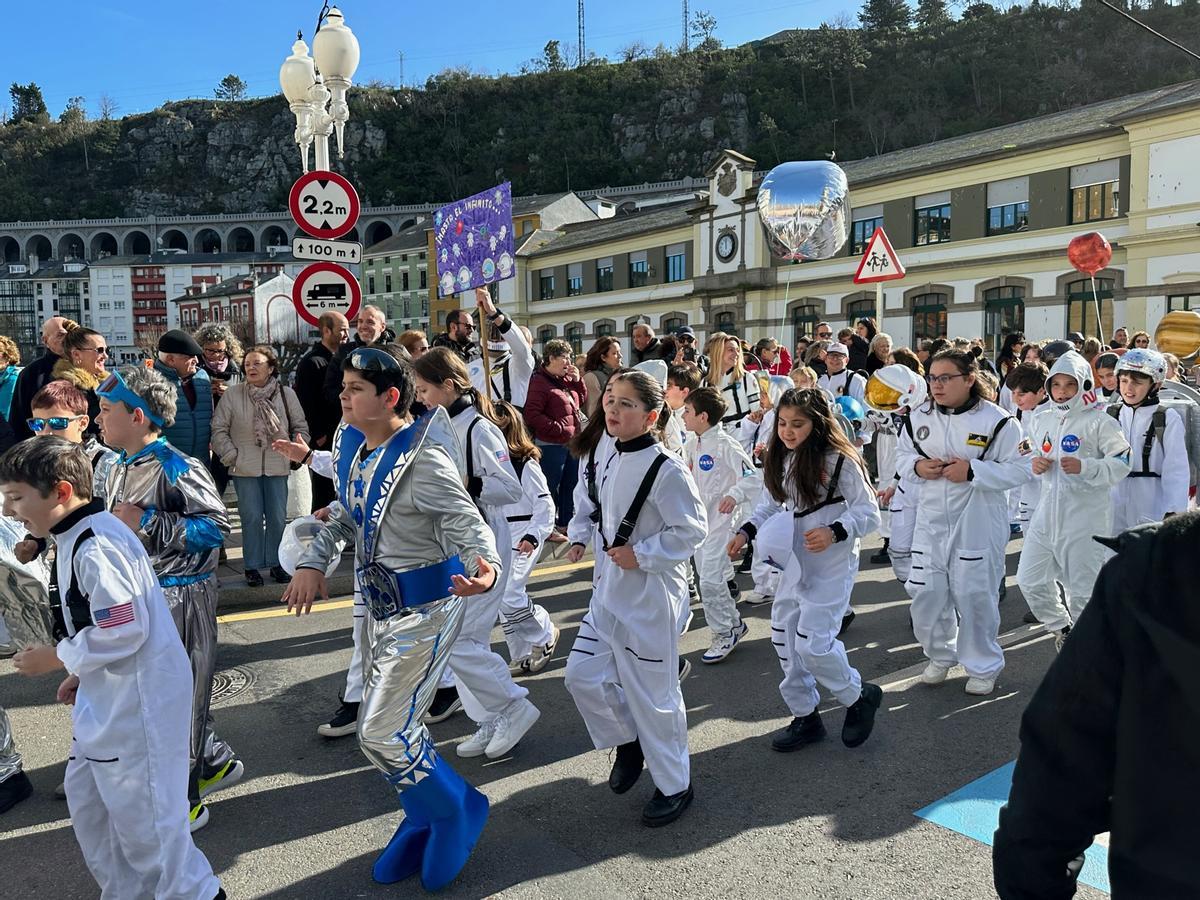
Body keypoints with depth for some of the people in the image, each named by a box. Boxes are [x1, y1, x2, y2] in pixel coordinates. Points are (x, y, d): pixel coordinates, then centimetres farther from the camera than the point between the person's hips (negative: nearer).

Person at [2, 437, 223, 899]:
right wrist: (81, 673, 12)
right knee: (87, 803, 21)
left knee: (139, 811, 2)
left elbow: (123, 631, -26)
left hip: (138, 699, -11)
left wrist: (54, 659, -14)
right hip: (107, 696, 11)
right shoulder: (77, 537, 9)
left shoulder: (96, 546, -23)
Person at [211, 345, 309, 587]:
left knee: (278, 518, 5)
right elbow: (219, 429, 0)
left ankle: (276, 563, 20)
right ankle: (252, 566, 13)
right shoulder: (233, 394, -4)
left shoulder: (286, 394, 1)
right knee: (252, 518, 1)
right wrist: (231, 455, -5)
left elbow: (300, 428, 9)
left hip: (277, 467, 2)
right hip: (245, 468, -1)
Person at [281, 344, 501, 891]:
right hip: (380, 604, 9)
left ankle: (456, 811, 21)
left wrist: (485, 568, -47)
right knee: (382, 727, 18)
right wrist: (314, 562, 3)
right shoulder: (351, 443, 1)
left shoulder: (421, 457, -24)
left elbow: (467, 523, -27)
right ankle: (424, 819, 41)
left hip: (425, 608, -9)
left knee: (383, 734, -6)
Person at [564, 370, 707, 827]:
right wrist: (579, 538, 2)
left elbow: (691, 529, -16)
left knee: (654, 693, 5)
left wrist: (640, 554, -19)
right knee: (583, 676, 11)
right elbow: (586, 504, 18)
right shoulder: (603, 457, 2)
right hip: (608, 588, 7)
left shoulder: (666, 469, -20)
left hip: (651, 595, -7)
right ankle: (629, 742, 37)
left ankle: (674, 784, 27)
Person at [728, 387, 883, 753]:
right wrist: (746, 531, -4)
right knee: (784, 637, 10)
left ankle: (860, 696, 19)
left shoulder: (840, 461, -16)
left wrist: (835, 532, -29)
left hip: (831, 568, -7)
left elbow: (869, 514, -13)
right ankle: (804, 716, 28)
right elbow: (770, 507, 12)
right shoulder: (779, 461, 3)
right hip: (793, 565, 7)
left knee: (812, 642, -10)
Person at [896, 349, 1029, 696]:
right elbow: (902, 453, 14)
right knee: (926, 592, 8)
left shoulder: (996, 420, -11)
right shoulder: (920, 417, 3)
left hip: (978, 524, -4)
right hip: (931, 520, 5)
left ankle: (983, 666, 26)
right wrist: (917, 466, -9)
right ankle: (940, 655, 33)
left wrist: (973, 471, -22)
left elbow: (1020, 469, -11)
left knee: (974, 595, 4)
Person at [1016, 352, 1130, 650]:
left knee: (1082, 586, 5)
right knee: (1029, 578, 8)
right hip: (1048, 510, 5)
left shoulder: (1098, 422, -9)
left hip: (1085, 516, -5)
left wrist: (1085, 467, -23)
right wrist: (1033, 463, -1)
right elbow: (1027, 455, 20)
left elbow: (1122, 463, -10)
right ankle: (1061, 626, 33)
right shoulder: (1040, 419, 8)